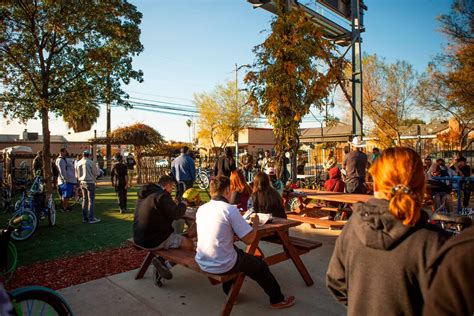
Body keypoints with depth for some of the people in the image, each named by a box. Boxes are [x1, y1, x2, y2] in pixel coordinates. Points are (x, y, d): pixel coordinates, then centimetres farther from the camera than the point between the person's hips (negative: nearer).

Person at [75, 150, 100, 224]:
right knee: (91, 200, -3)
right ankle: (91, 218, -4)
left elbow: (77, 175, 13)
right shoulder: (90, 162, -12)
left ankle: (84, 218, 19)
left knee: (84, 200, 15)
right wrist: (93, 178, 11)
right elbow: (95, 173, -8)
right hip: (90, 182, -6)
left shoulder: (78, 163, 6)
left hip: (82, 182, 6)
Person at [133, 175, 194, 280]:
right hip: (153, 240, -10)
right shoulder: (162, 195, -18)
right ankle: (161, 261, 1)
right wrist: (183, 204, -4)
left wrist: (174, 204, 20)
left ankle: (161, 260, 14)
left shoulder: (145, 193, 11)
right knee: (190, 244, -6)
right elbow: (176, 214, -23)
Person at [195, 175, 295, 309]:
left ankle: (230, 293, 44)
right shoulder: (230, 209, -19)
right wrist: (256, 224, 2)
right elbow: (248, 239, -17)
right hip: (222, 266, -6)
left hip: (202, 263, 6)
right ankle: (277, 300, 37)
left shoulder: (201, 209, 0)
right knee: (260, 265, 18)